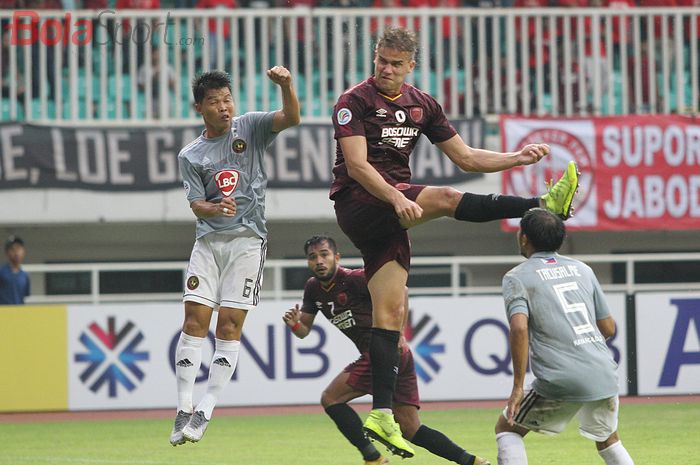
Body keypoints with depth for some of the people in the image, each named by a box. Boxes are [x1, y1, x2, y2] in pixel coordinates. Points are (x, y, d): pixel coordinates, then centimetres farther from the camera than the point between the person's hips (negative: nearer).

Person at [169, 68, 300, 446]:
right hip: (208, 241, 2)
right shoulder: (190, 156, 7)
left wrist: (286, 86, -30)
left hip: (247, 239, -2)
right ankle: (184, 410, -3)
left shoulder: (249, 127, 4)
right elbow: (196, 205, 0)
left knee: (230, 326, -6)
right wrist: (215, 209, -23)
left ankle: (205, 412, -4)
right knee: (194, 320, -7)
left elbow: (291, 118, -11)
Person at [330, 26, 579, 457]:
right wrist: (396, 197, -31)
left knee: (390, 312, -2)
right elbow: (356, 166, -17)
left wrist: (518, 157, 3)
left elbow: (466, 157, 17)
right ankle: (545, 206, -22)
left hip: (391, 215, 6)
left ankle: (382, 414, -6)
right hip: (359, 202, -6)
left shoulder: (422, 105, 14)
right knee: (445, 198, -26)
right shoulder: (354, 101, -6)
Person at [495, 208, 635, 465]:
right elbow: (608, 328, 18)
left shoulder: (516, 277, 2)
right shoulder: (582, 269, 18)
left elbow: (519, 328, -15)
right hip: (604, 375, 5)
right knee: (608, 440, 27)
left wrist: (518, 386, -12)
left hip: (561, 383, -5)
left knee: (506, 427, 15)